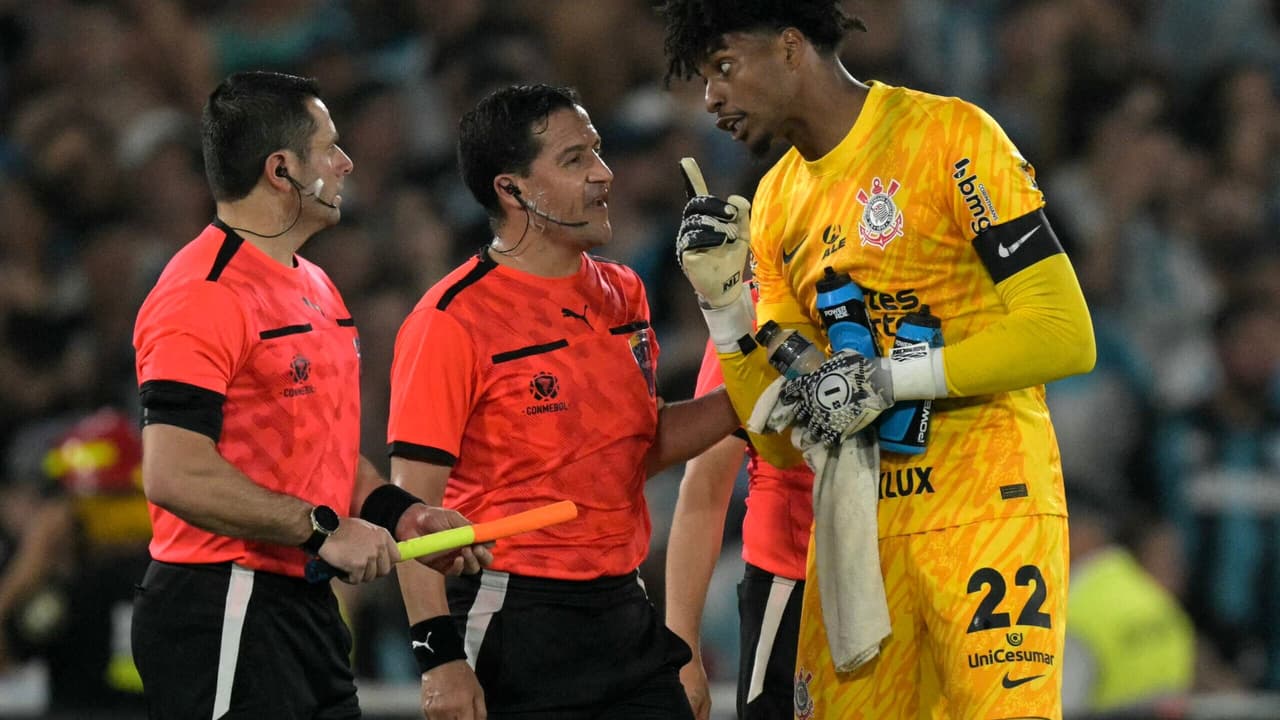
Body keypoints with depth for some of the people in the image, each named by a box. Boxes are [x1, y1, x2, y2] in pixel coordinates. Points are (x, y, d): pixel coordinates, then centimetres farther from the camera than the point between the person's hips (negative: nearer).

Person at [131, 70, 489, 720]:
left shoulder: (317, 290, 17)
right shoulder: (205, 295, -15)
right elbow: (174, 475, -24)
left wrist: (400, 514, 8)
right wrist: (321, 530, -20)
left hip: (306, 610, 10)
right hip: (224, 613, -10)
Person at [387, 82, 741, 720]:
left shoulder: (623, 295, 11)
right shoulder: (453, 320, -12)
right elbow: (415, 503, -14)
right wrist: (439, 654, -21)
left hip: (625, 613, 7)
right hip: (514, 615, -7)